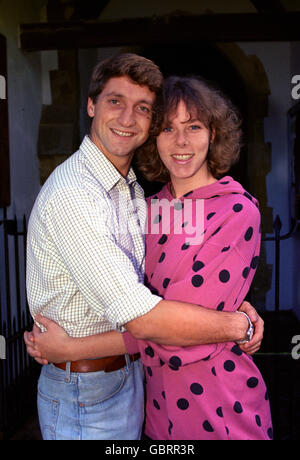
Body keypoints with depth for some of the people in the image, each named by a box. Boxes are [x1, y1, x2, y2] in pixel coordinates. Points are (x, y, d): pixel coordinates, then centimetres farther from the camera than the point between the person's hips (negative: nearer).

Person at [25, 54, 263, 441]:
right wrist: (239, 326, -18)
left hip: (132, 375, 8)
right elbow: (142, 319, -30)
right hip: (86, 394, -8)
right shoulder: (72, 195, -26)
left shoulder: (130, 188, 6)